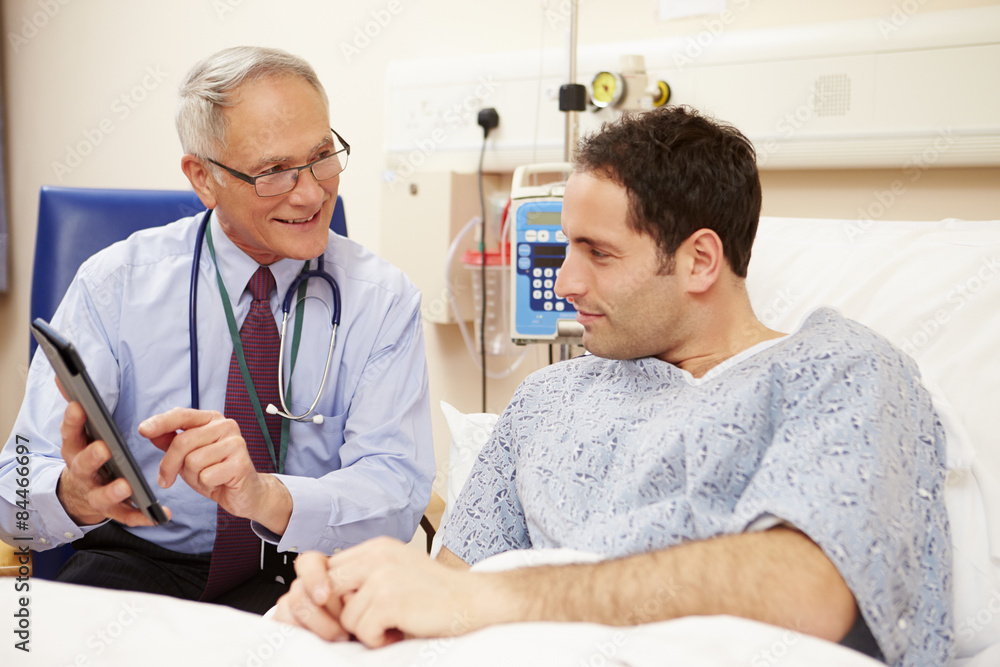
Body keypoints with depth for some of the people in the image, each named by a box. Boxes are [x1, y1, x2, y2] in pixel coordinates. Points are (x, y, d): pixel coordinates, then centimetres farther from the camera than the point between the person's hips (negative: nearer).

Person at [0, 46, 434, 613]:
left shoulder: (383, 299, -3)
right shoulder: (115, 283, -4)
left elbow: (398, 491, -15)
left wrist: (265, 496, -35)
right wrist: (76, 495, -34)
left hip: (301, 577, 0)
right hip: (138, 561, 0)